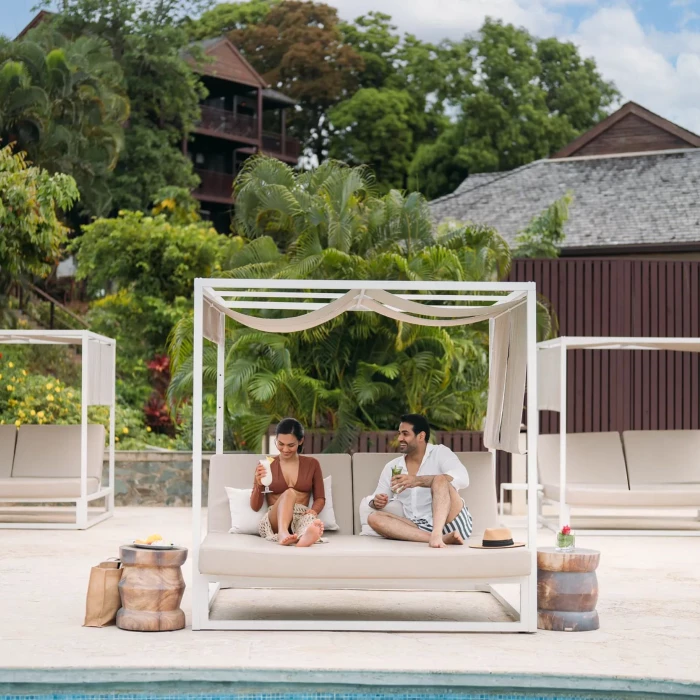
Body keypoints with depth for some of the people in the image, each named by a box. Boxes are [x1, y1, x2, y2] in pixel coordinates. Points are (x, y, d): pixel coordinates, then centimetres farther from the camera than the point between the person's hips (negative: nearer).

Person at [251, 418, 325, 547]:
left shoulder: (312, 464, 15)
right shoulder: (265, 465, 10)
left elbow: (320, 498, 14)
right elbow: (255, 506, 9)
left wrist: (313, 511, -9)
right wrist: (259, 485, -11)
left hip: (300, 519, 1)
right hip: (273, 523, -1)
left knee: (309, 518, -39)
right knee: (289, 493, -34)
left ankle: (305, 536, -77)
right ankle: (282, 533, -65)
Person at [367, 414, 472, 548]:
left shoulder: (440, 453, 1)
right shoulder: (392, 467, 15)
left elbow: (462, 478, -19)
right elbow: (374, 501, 19)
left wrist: (418, 481, -29)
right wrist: (376, 502, -9)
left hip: (452, 525, -4)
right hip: (420, 529, 4)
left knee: (440, 479, -25)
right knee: (374, 518, -18)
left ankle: (437, 535, -50)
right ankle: (442, 538, -35)